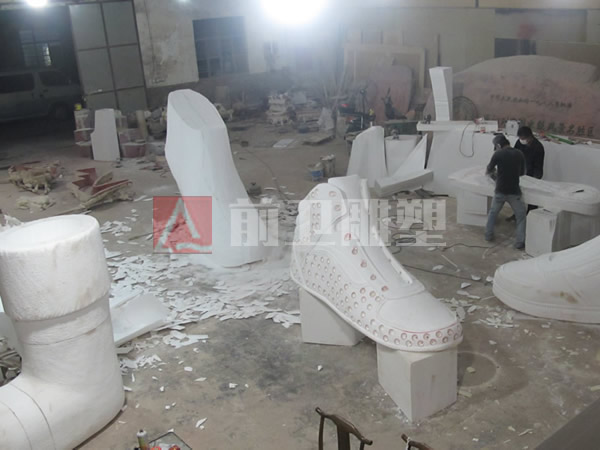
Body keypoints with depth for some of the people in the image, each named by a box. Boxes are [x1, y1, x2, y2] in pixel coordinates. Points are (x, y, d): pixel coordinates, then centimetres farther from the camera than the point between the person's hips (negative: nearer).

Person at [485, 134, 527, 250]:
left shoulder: (498, 154, -9)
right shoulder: (519, 154, -2)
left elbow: (488, 171, 3)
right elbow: (522, 173, 10)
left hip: (500, 191, 0)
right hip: (514, 192, 0)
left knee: (493, 212, 24)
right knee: (521, 216, 13)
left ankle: (488, 235, 31)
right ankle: (519, 242, 9)